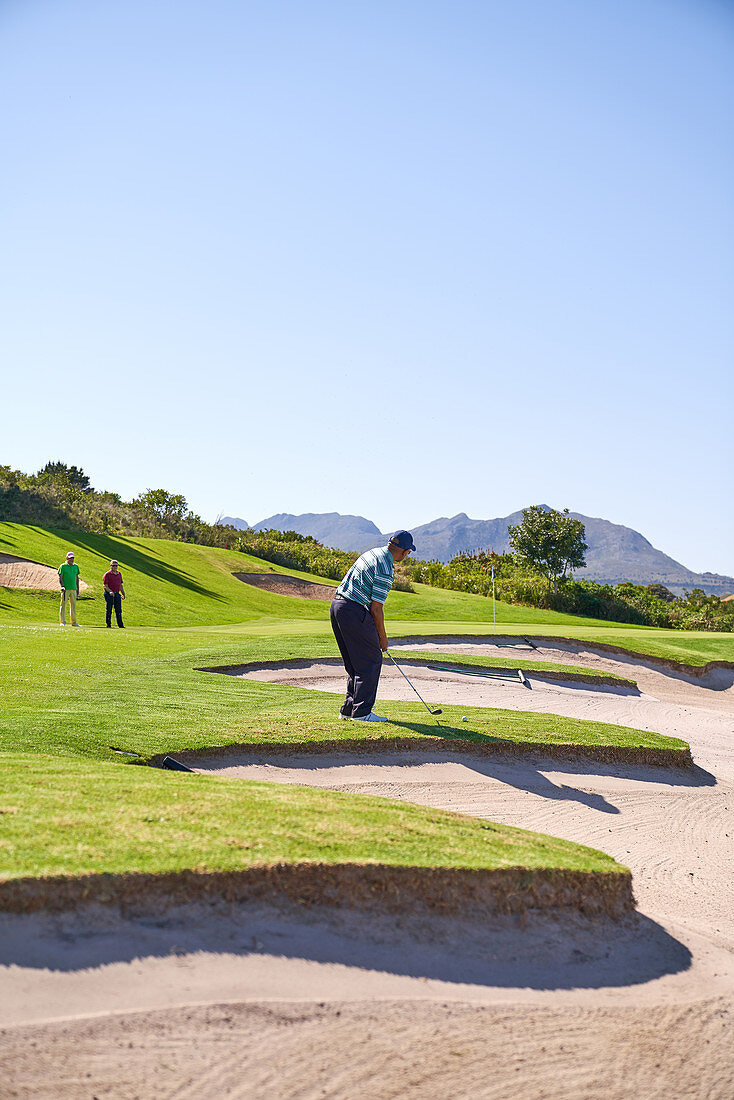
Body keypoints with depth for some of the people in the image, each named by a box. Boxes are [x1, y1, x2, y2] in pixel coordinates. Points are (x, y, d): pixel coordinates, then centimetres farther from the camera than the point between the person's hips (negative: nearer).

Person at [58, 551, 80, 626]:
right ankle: (62, 622, -2)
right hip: (65, 589, -5)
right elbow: (60, 577, -5)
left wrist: (78, 588, 15)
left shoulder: (76, 566, 14)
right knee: (63, 604, -5)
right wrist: (62, 586, -18)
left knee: (73, 605, 5)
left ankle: (74, 622, 9)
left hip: (73, 589, 5)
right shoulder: (63, 566, -1)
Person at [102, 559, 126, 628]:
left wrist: (123, 593, 14)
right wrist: (110, 591, -25)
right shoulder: (107, 574, -5)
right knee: (109, 610, -2)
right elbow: (105, 586, -10)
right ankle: (108, 624, 3)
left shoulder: (119, 574, 14)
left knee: (118, 610, 4)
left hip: (117, 594, 5)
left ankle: (120, 624, 6)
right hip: (109, 594, -5)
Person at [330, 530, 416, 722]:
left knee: (355, 663, 16)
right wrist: (382, 637, -1)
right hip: (354, 611, -10)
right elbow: (376, 607, -13)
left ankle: (348, 709, 18)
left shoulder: (372, 553, 14)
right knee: (371, 661, -2)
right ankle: (361, 712, -3)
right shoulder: (386, 571, -16)